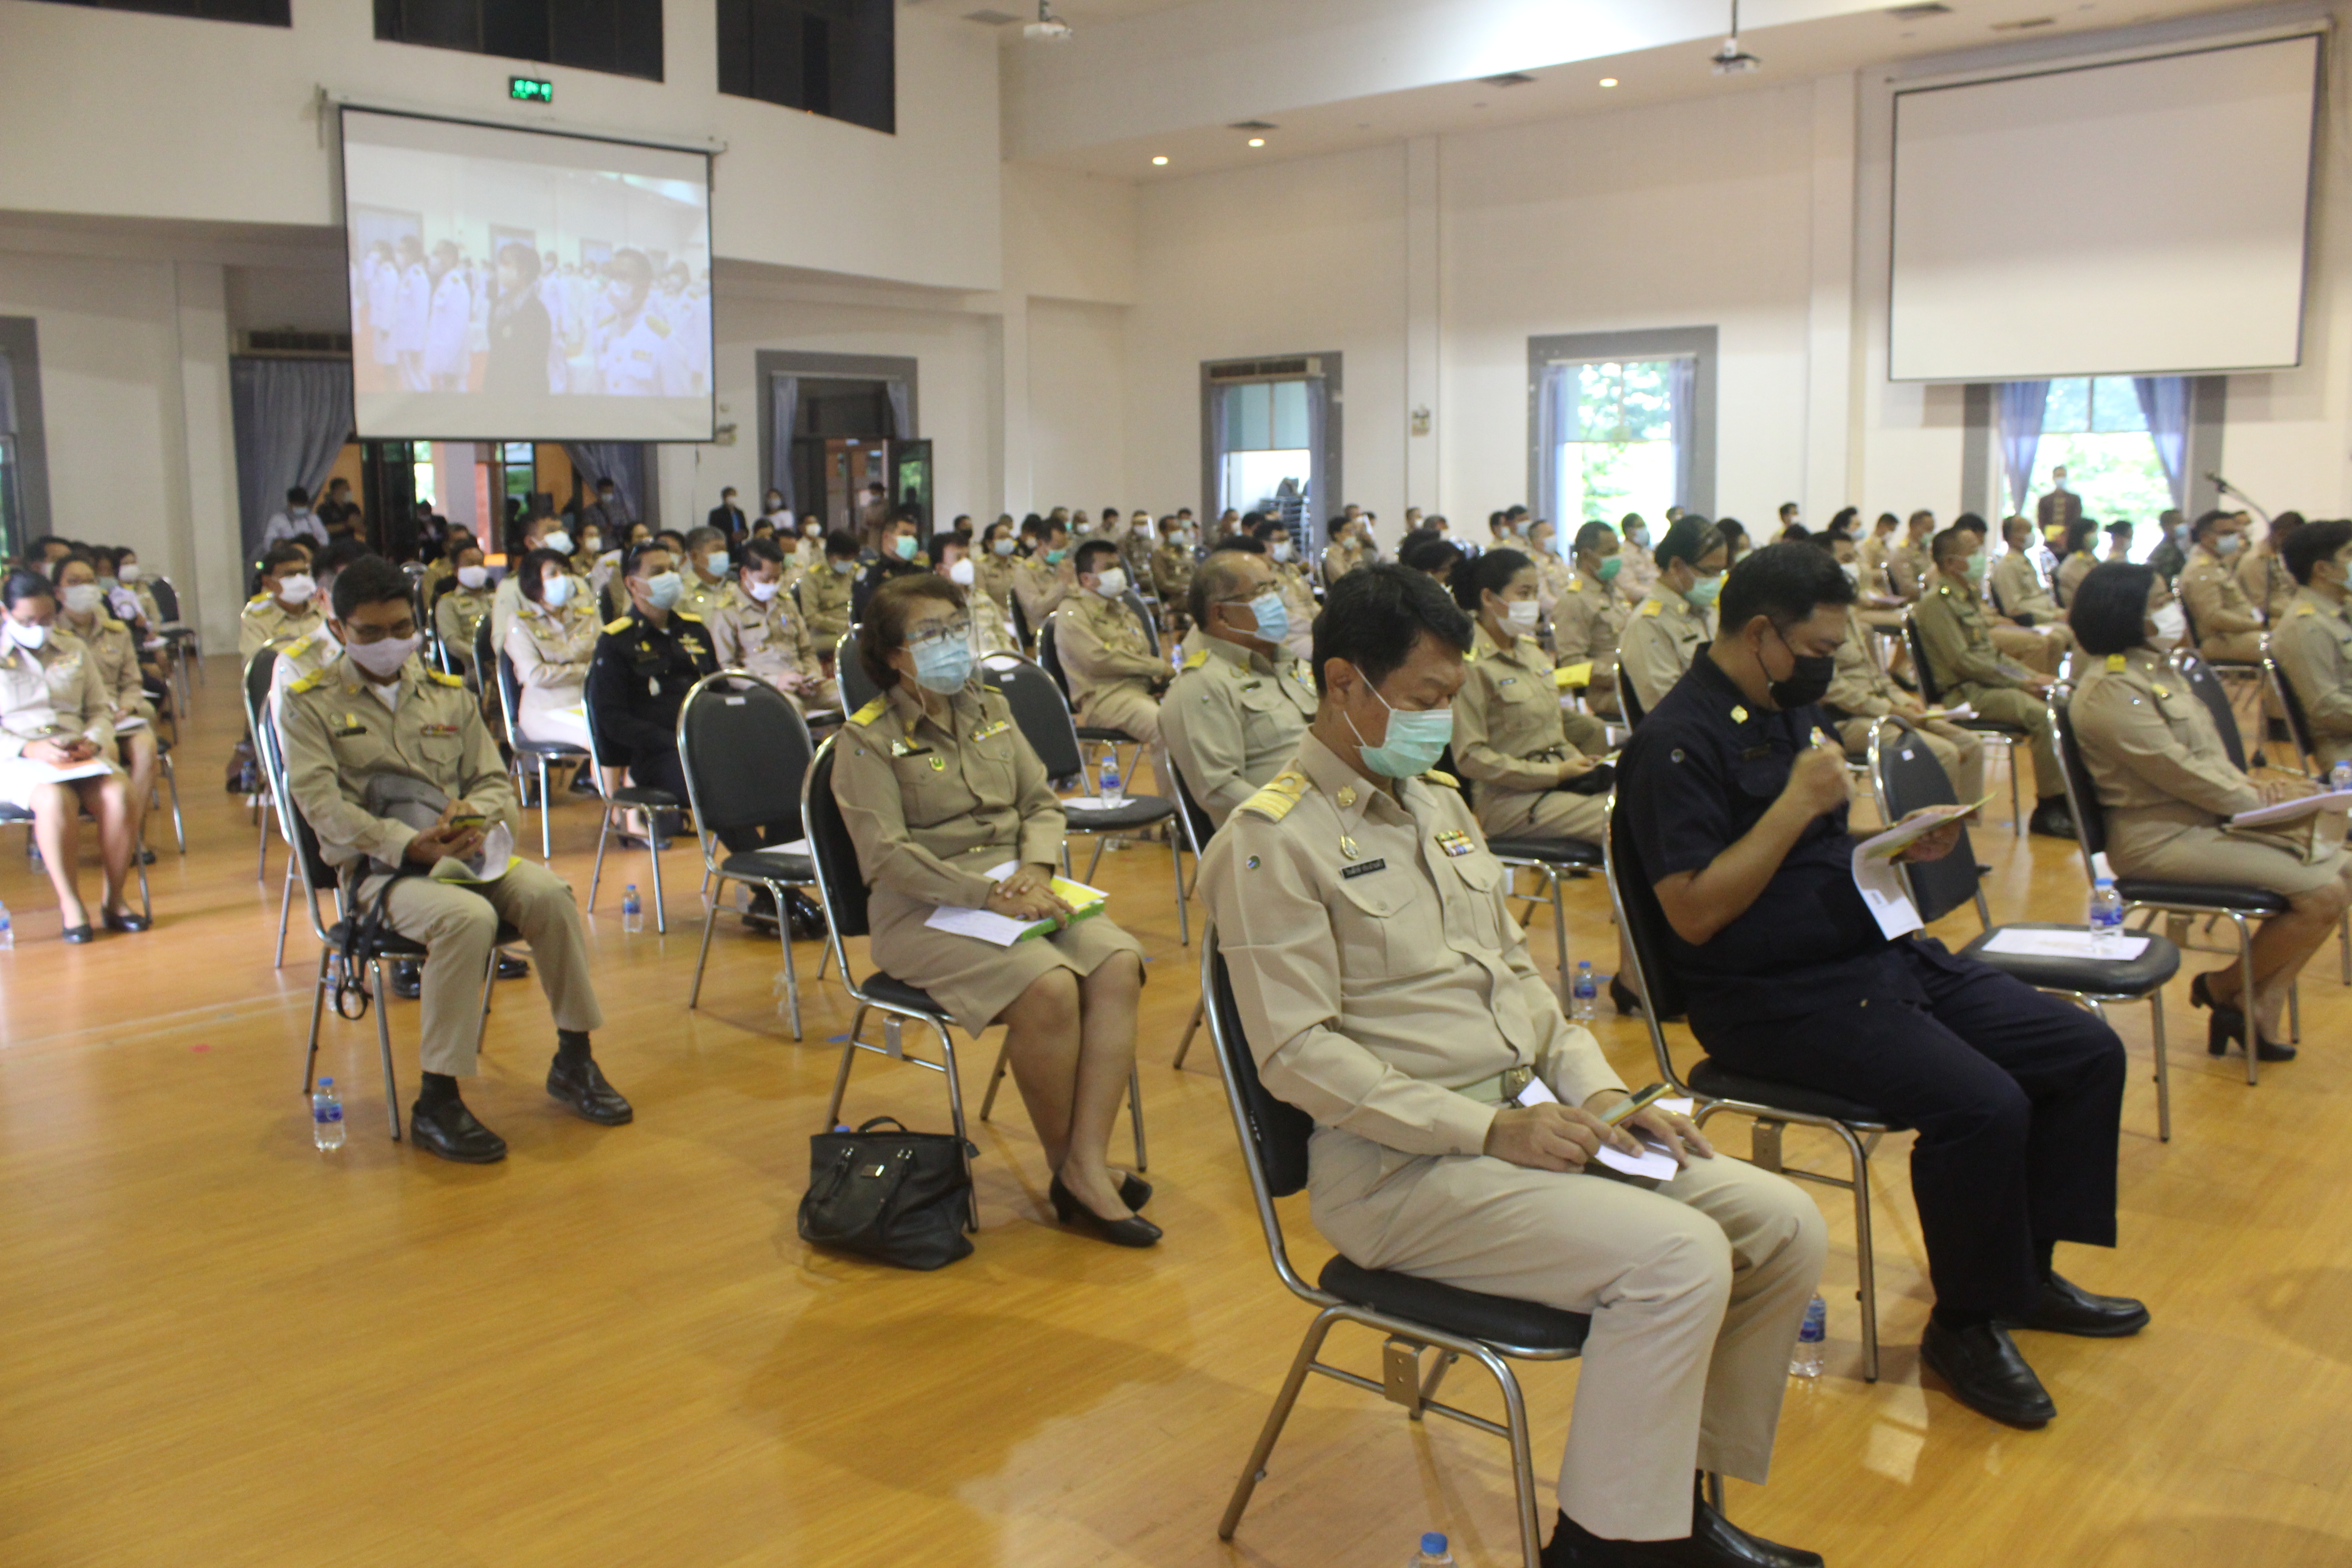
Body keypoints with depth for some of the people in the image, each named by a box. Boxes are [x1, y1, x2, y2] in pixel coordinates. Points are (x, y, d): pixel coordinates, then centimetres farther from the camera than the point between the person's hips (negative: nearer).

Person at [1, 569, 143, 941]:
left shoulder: (73, 649, 18)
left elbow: (102, 709, 18)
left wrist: (94, 741, -4)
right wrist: (31, 749, -18)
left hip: (80, 756, 4)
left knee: (120, 795, -29)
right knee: (55, 799, -38)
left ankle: (114, 899, -14)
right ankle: (70, 905, -24)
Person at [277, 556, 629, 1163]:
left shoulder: (449, 695, 19)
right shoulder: (311, 705, 6)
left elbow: (496, 782, 14)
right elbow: (322, 804, -8)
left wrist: (479, 812, -12)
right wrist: (408, 843, -23)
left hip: (466, 851, 4)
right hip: (379, 866, -4)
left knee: (548, 894, -26)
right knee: (467, 917, -35)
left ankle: (574, 1061, -10)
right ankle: (435, 1105, -26)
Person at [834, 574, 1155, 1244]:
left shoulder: (991, 710, 15)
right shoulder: (867, 739, -4)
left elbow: (1043, 802, 15)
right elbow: (888, 855, -14)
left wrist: (1036, 868, -8)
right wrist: (989, 895, -22)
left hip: (1017, 892, 6)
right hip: (925, 912, -6)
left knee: (1119, 963, -22)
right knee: (1048, 988, -31)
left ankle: (1089, 1162, -25)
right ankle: (1065, 1167, -12)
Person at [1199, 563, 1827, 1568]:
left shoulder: (1440, 800, 16)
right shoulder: (1275, 839, -11)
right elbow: (1298, 1054, -17)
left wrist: (1596, 1090, 4)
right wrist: (1491, 1128, -20)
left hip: (1527, 1122, 8)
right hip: (1399, 1166, -8)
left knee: (1786, 1226, -2)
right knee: (1678, 1257, -25)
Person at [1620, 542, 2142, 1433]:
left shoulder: (1796, 712, 14)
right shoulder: (1678, 743, -15)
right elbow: (1694, 913, -22)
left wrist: (1903, 851, 4)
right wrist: (1798, 802, -22)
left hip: (1878, 956, 10)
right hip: (1777, 1000, -10)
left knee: (2088, 1053, 4)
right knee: (1982, 1105, -26)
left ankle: (2028, 1269, 21)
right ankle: (1965, 1324, -2)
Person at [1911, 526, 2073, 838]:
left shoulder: (1967, 596, 21)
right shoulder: (1936, 602, -9)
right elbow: (1962, 661, -17)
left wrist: (2032, 676, 8)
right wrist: (2020, 681, -15)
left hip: (1991, 682, 9)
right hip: (1965, 693, -9)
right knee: (2045, 715, -27)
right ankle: (2048, 810, -19)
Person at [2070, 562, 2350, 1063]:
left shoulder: (2155, 669, 13)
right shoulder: (2112, 692, -19)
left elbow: (2210, 754, 15)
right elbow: (2179, 772, -20)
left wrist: (2257, 790, -3)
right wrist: (2262, 800, -11)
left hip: (2208, 817, 10)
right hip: (2161, 838, -10)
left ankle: (2262, 1008, 4)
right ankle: (2224, 989, 6)